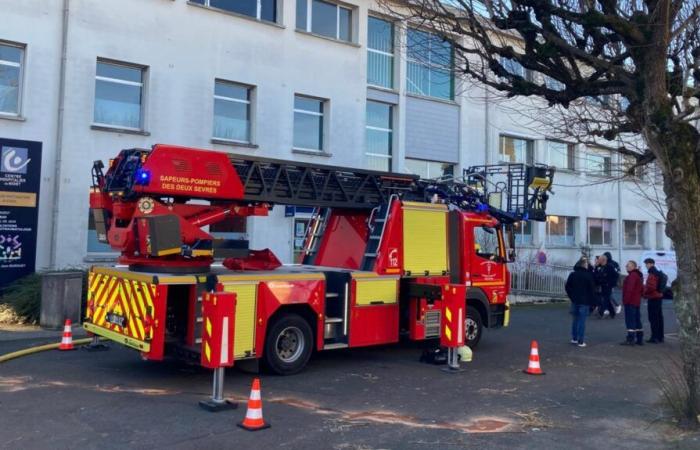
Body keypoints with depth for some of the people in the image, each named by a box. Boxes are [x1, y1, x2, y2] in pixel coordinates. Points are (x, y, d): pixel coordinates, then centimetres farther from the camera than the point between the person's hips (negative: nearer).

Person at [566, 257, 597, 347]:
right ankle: (580, 341, -1)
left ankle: (574, 338, 20)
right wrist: (593, 301, -3)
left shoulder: (572, 275, 4)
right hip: (584, 301, -4)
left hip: (575, 301, 5)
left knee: (575, 319, 16)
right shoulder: (588, 275, -10)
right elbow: (592, 289, -10)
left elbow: (567, 287, 6)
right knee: (582, 320, -2)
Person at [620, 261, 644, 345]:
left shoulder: (632, 276, -16)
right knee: (637, 320, 13)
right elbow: (642, 289, 21)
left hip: (630, 301, -10)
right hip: (637, 301, 10)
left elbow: (629, 289, -22)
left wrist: (625, 299, -19)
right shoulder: (639, 275, 17)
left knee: (630, 320, -9)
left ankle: (630, 339, -10)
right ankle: (640, 339, 16)